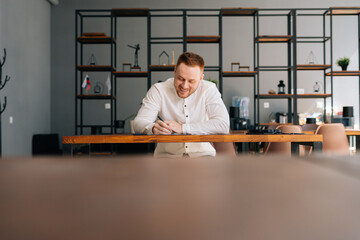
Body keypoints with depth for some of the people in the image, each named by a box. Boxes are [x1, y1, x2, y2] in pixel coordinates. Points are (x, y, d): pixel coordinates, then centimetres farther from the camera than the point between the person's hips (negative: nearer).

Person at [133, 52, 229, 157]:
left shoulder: (209, 89, -4)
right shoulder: (158, 90, -3)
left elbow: (223, 125, -15)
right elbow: (139, 123, -7)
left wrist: (182, 128, -19)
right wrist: (153, 128, -32)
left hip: (201, 154, 0)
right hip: (167, 155, 0)